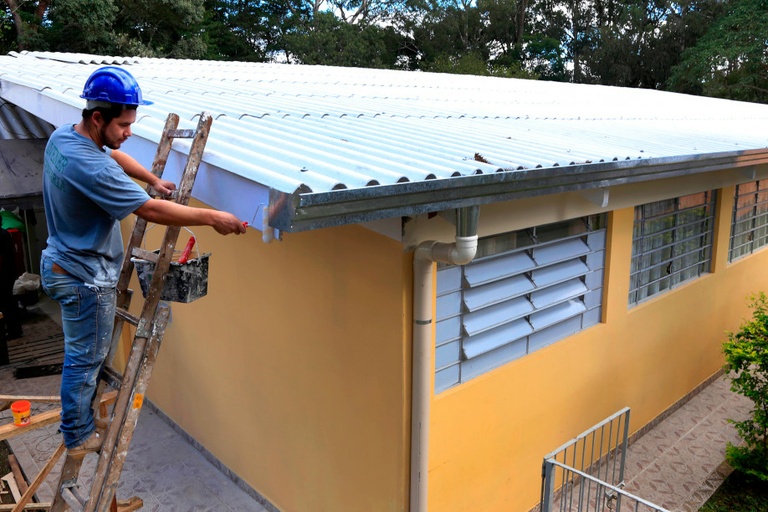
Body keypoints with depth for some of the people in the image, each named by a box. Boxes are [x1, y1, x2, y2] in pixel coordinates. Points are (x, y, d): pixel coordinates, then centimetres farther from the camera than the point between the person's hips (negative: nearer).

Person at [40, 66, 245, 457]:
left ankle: (80, 413, 44)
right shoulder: (91, 169, -32)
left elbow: (114, 155, 16)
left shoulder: (63, 135, -2)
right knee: (86, 358, 8)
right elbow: (151, 211, -31)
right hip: (85, 278, -10)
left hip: (63, 261, 10)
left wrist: (153, 179, 14)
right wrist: (212, 217, -26)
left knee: (84, 352, 25)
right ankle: (79, 437, 27)